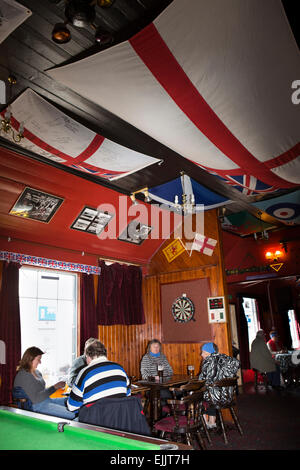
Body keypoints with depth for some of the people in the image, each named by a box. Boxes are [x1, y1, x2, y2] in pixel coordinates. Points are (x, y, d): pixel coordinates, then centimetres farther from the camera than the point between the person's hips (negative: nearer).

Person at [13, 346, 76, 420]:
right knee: (72, 414, -22)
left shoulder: (36, 372, 11)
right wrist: (54, 387, -20)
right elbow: (35, 398, -22)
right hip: (38, 406, -10)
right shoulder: (23, 375, -18)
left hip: (47, 399, 10)